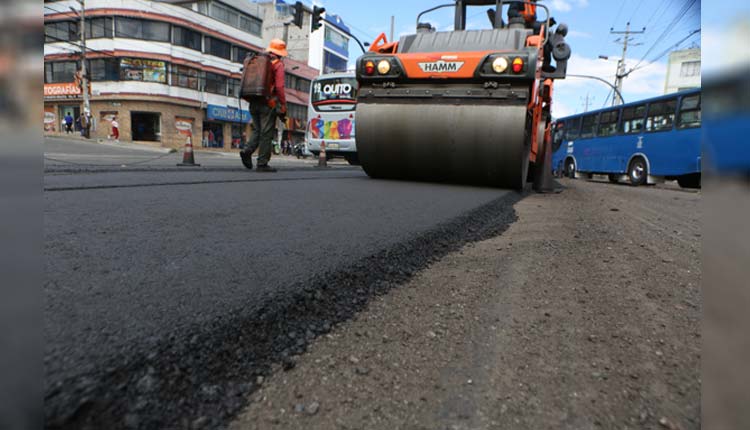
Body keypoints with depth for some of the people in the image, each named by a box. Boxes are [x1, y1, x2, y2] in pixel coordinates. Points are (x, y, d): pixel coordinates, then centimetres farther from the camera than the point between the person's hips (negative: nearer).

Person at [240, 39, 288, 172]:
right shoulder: (278, 64, -2)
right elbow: (279, 87, -12)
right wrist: (283, 107, -7)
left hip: (254, 103, 6)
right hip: (268, 104, -6)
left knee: (257, 130, 17)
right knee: (266, 133, -2)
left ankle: (248, 151, -5)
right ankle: (262, 164, -1)